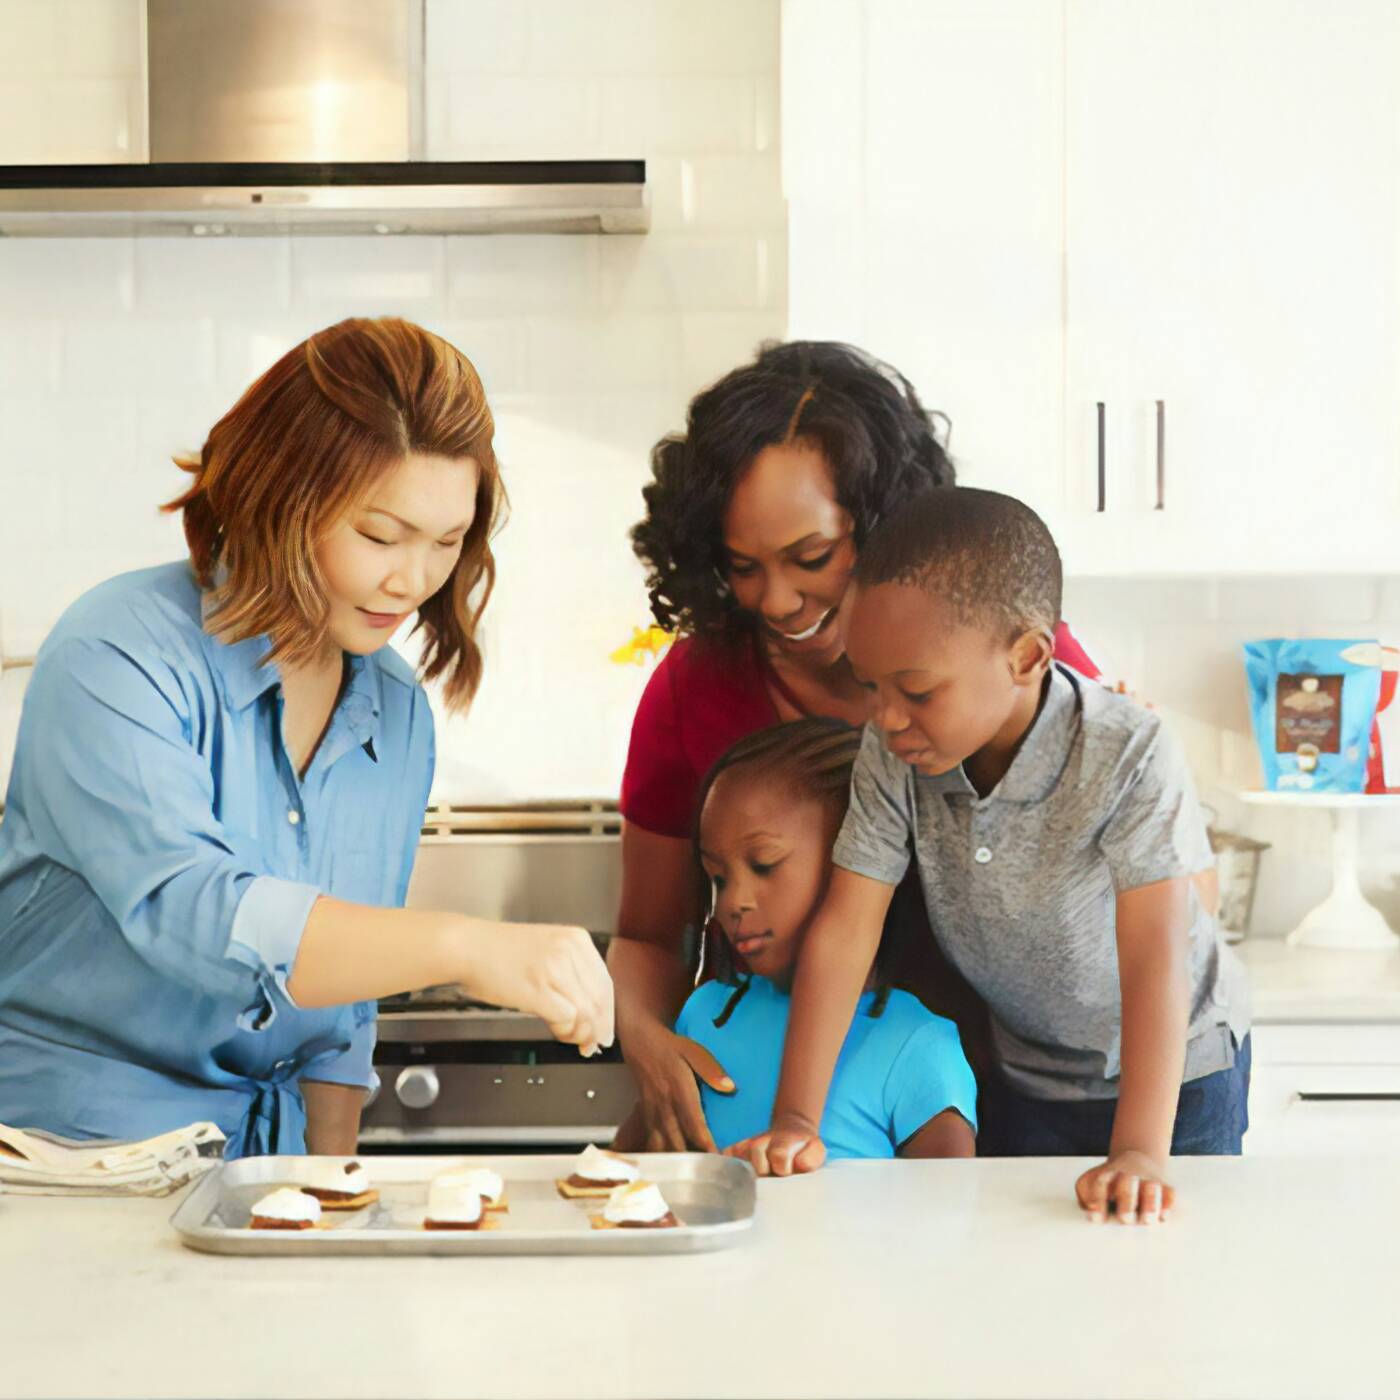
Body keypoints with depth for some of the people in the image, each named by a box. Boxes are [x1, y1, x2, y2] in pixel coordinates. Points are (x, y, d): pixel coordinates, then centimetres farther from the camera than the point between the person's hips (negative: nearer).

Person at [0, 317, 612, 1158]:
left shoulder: (400, 718, 8)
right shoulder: (120, 657, -13)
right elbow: (186, 911, -28)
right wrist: (466, 947, -37)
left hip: (258, 1158, 6)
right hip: (69, 1146, -6)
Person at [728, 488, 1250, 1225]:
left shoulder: (1129, 755, -30)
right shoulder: (891, 754, -18)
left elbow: (1153, 957, -35)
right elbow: (845, 928, -16)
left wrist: (1138, 1153, -42)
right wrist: (795, 1121, -22)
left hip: (1175, 1073, -4)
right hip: (1025, 1076, 4)